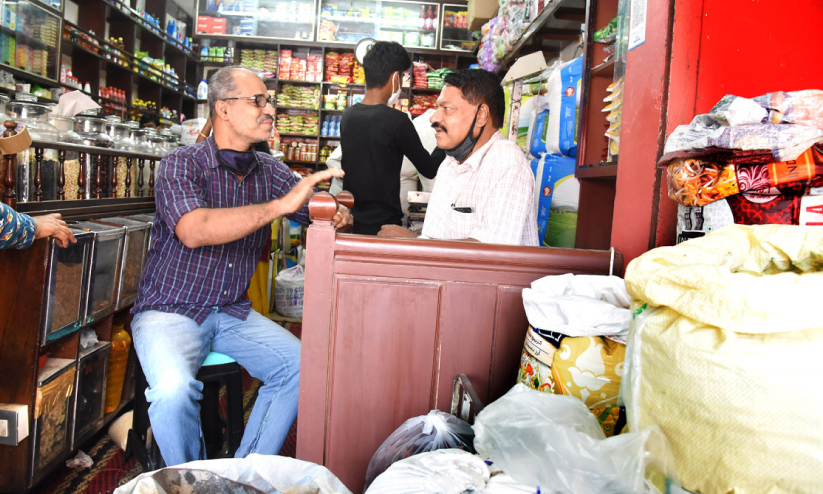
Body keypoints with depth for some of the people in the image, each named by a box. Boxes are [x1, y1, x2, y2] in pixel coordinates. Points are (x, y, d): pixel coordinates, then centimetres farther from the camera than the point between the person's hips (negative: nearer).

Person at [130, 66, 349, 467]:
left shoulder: (270, 171, 6)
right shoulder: (182, 164, -11)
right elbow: (194, 231, -29)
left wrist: (335, 214, -23)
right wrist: (281, 205, -35)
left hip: (232, 313, 5)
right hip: (170, 311, -5)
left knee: (302, 365, -13)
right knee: (175, 388, -31)